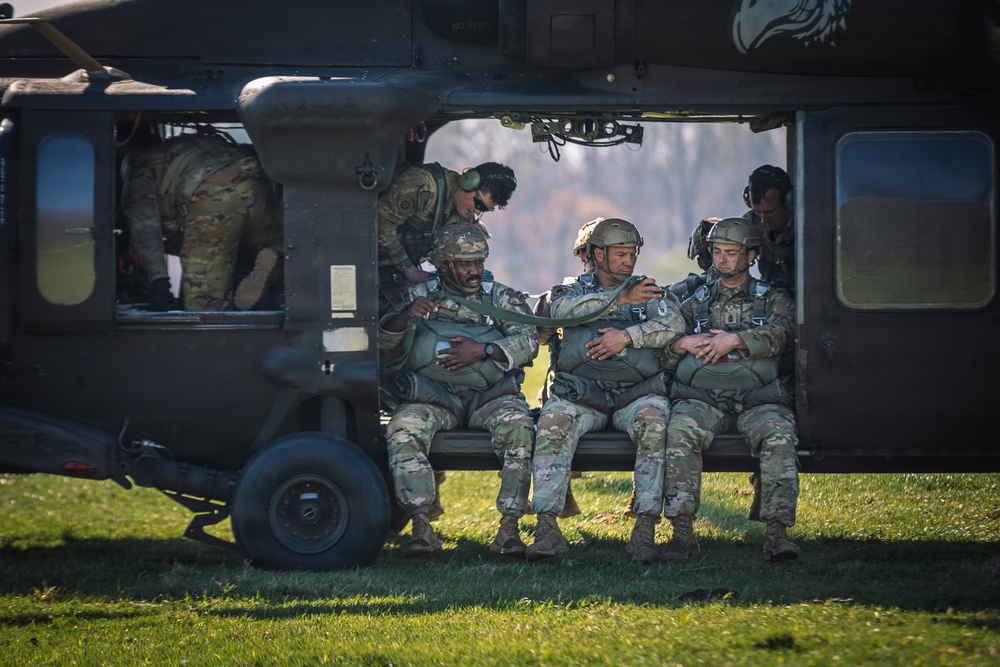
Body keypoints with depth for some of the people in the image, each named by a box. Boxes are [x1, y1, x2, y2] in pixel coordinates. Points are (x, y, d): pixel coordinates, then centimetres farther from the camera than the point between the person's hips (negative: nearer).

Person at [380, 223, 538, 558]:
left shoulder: (503, 298, 13)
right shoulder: (420, 295, 13)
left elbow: (528, 341, -1)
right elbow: (383, 341, 4)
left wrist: (483, 351, -17)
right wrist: (406, 315, -17)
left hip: (492, 395, 0)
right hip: (433, 397, 0)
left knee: (518, 426, -32)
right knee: (403, 428, -31)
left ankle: (509, 528, -31)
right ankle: (421, 528, -33)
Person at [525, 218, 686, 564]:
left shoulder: (648, 293, 20)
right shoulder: (574, 291, 18)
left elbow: (675, 325, 1)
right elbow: (564, 309, -8)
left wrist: (628, 336, -12)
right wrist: (621, 298, -19)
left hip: (637, 391, 0)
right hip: (581, 392, 0)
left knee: (655, 421, -33)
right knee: (554, 420, -31)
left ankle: (646, 528, -35)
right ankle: (546, 528, -36)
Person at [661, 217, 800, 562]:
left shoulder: (773, 298, 19)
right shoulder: (697, 301, 26)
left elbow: (782, 333, -2)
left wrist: (735, 339, -12)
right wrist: (684, 343, -2)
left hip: (758, 399, -1)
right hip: (702, 397, 1)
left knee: (778, 435, -35)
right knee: (681, 430, -33)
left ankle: (777, 532, -37)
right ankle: (682, 531, -35)